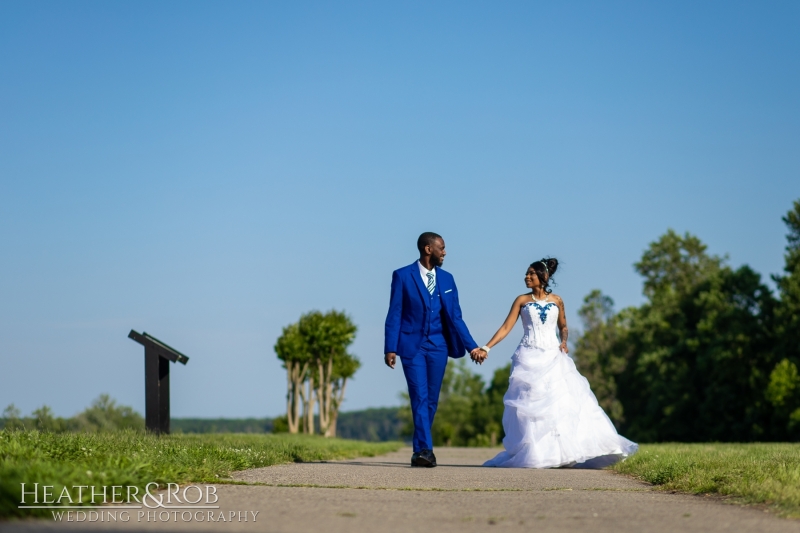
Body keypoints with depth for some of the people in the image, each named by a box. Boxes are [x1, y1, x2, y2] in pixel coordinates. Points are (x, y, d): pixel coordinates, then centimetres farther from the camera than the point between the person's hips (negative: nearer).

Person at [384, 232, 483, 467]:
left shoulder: (446, 279, 8)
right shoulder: (402, 276, -3)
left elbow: (455, 317, 8)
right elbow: (394, 315, -3)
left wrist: (471, 346, 2)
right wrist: (390, 348, -9)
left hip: (438, 346, 4)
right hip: (412, 345, -4)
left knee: (431, 400, 5)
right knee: (419, 398, -11)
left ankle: (420, 449, 17)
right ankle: (425, 450, -14)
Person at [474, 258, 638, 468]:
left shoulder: (556, 300, 7)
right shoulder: (522, 300, 3)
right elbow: (506, 327, 0)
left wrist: (564, 341, -2)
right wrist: (486, 348, -8)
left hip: (554, 358, 1)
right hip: (530, 358, -1)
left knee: (565, 402, -6)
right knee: (530, 405, -4)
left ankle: (570, 451, -2)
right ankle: (532, 454, -1)